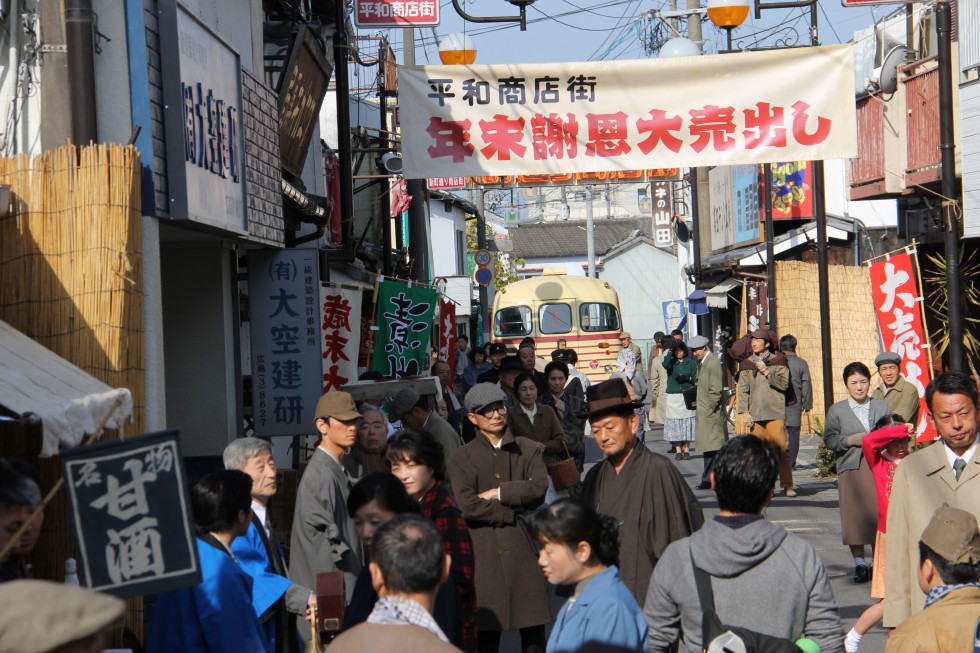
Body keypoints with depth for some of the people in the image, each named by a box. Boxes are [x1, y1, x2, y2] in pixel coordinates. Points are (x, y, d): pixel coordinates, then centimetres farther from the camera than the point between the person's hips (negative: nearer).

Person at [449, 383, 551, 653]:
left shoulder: (529, 450, 10)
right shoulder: (461, 458, 5)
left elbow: (538, 488, -7)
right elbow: (466, 505, -9)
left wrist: (496, 493, -7)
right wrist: (514, 511, -6)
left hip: (524, 547, 2)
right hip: (484, 550, -1)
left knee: (534, 631, 4)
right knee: (487, 631, 1)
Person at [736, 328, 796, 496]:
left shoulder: (778, 361, 7)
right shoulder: (747, 364, 13)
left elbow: (784, 383, -4)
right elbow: (743, 390, 9)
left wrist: (766, 372, -9)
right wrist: (744, 412, -1)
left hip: (775, 413, -2)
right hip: (755, 414, 2)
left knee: (781, 447, -8)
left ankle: (787, 484, -1)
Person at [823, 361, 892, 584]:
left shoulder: (882, 407, 13)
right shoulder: (837, 410, 9)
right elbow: (829, 440, 3)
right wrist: (850, 440, -12)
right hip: (851, 468, -1)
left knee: (879, 515, -3)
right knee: (854, 516, -2)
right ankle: (860, 564, 9)